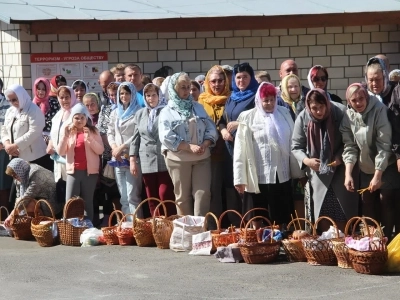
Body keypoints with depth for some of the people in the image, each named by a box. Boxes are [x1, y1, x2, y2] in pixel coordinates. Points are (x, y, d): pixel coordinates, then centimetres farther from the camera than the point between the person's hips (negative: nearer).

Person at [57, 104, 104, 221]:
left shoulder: (93, 131, 4)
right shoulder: (68, 131, 8)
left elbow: (100, 150, -3)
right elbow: (60, 152, 1)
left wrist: (90, 138, -16)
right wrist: (65, 135, -11)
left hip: (90, 171, -1)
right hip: (73, 171, 1)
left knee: (88, 202, 4)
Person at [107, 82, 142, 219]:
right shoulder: (115, 112, 17)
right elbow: (110, 132, 16)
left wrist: (122, 147, -10)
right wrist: (114, 148, -2)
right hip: (118, 157, 6)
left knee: (132, 195, -12)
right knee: (123, 196, 7)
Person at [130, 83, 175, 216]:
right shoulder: (140, 114, 13)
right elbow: (136, 139, 14)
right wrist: (133, 160, 8)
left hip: (165, 160, -4)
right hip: (147, 161, 4)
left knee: (165, 196, -10)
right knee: (152, 199, 6)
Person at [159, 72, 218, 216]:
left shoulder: (198, 107, 14)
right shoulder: (167, 112, 1)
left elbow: (211, 129, 8)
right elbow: (166, 137, -12)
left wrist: (204, 145, -12)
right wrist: (189, 147, -18)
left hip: (202, 157, 3)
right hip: (178, 159, -3)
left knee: (203, 193, -5)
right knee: (183, 196, 4)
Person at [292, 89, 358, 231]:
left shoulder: (341, 113, -14)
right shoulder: (303, 118, -9)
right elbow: (296, 147, -1)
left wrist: (340, 156, -19)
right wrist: (306, 160, -19)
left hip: (340, 170, -1)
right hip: (318, 173, 1)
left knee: (344, 212, -1)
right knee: (322, 213, 3)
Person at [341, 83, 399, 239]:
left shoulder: (379, 110, -22)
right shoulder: (348, 116, -7)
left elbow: (384, 145, -22)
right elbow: (349, 147, -5)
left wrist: (378, 175, -23)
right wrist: (348, 174, -16)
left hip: (386, 167, -5)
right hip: (366, 168, 5)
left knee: (386, 202, -5)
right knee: (367, 206, 9)